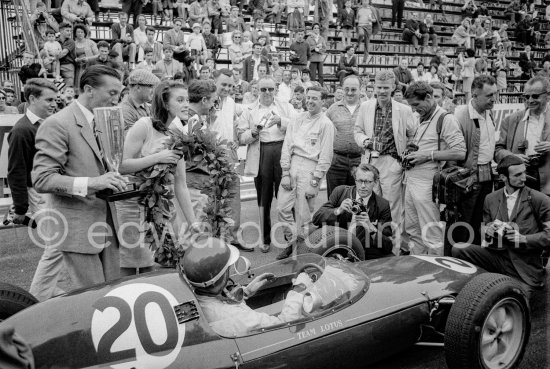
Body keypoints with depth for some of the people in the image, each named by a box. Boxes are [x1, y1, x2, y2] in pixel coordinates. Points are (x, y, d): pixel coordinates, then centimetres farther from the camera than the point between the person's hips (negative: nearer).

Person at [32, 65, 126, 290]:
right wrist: (91, 183, -28)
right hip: (78, 229, -7)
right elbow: (42, 179, -17)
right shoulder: (57, 125, -12)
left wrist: (113, 180, 3)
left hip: (107, 227, 7)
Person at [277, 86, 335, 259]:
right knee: (283, 207, 2)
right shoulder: (297, 120, 13)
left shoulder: (326, 124, -1)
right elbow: (286, 146, 9)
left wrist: (314, 182, -9)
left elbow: (325, 156, -5)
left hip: (310, 168, -4)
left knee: (303, 214, 0)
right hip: (292, 164, 5)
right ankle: (291, 242, 21)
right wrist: (285, 173, 0)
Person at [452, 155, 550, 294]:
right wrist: (487, 230, -5)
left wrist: (523, 239, -17)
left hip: (525, 269, -2)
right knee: (457, 250, -20)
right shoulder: (491, 199, 8)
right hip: (498, 256, 2)